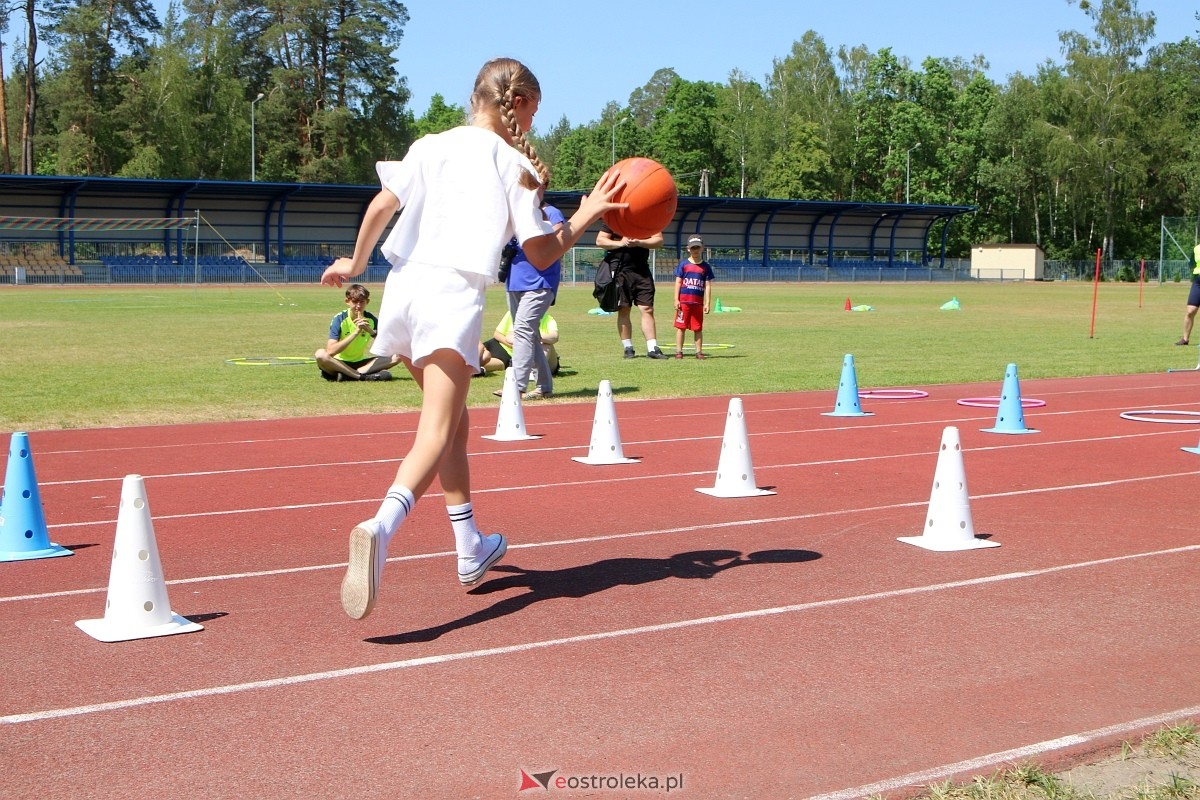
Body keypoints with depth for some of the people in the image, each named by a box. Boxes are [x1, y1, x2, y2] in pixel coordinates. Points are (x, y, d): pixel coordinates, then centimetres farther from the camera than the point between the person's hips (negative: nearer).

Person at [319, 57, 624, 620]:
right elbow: (541, 254, 1)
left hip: (403, 287, 6)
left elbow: (381, 205, 9)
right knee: (436, 435, -14)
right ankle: (379, 529, -43)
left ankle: (470, 551, 30)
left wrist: (355, 263, 23)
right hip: (454, 296, -6)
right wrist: (585, 216, 15)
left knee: (454, 421, 22)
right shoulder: (514, 163, 4)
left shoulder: (432, 145, 15)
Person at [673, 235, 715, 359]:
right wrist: (676, 300, -3)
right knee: (681, 326, 1)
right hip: (684, 301, -1)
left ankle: (699, 351, 11)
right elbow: (678, 282, 3)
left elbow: (708, 286, 6)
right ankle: (679, 351, 6)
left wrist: (708, 303, 1)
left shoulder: (705, 266, 7)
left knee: (698, 328, 6)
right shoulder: (683, 264, 3)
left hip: (698, 302, 1)